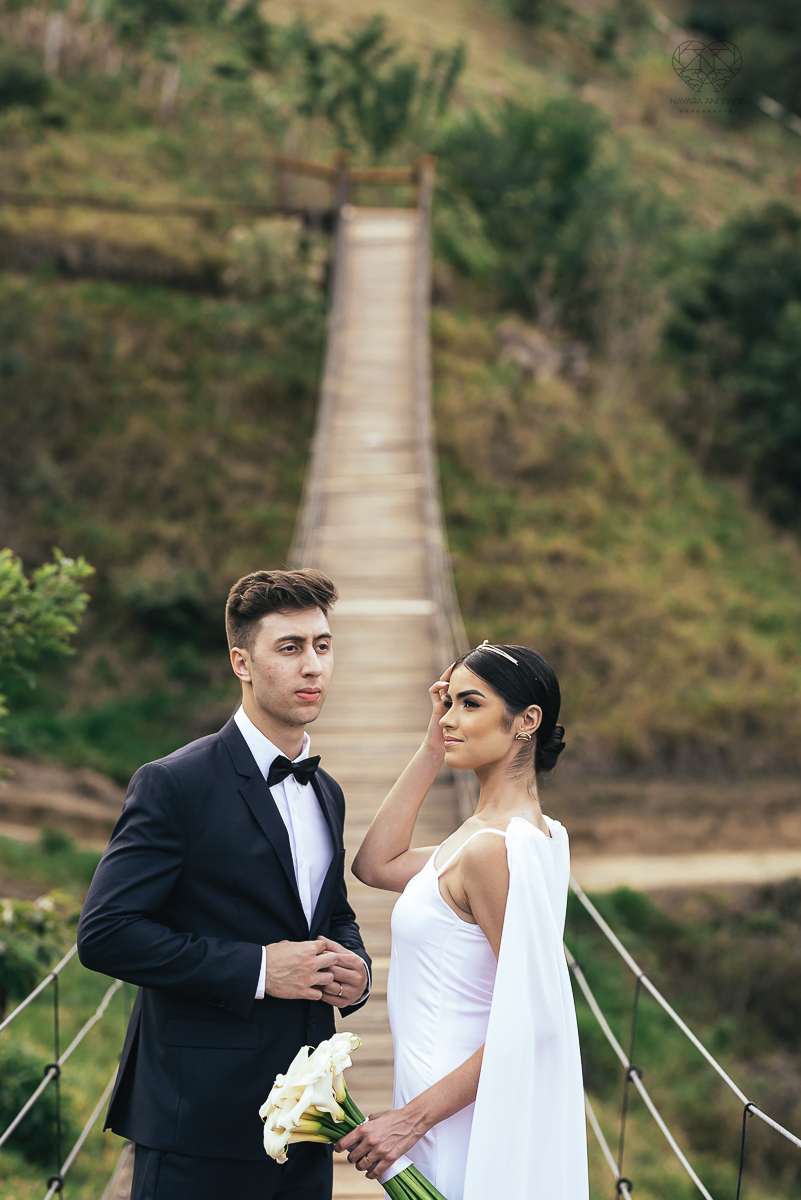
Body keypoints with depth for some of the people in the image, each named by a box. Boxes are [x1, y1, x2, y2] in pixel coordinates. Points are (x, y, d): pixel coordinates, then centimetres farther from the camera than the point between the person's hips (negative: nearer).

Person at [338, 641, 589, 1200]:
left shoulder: (491, 849, -21)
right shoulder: (537, 833, 7)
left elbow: (526, 1019, -23)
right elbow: (376, 864, 14)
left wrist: (412, 1118, -20)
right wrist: (432, 749, 8)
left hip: (459, 1127, -9)